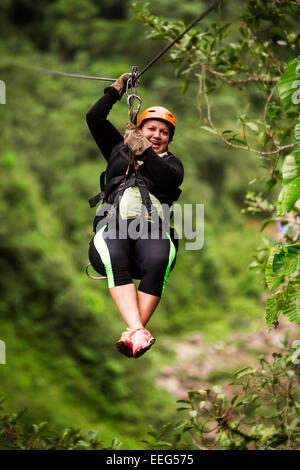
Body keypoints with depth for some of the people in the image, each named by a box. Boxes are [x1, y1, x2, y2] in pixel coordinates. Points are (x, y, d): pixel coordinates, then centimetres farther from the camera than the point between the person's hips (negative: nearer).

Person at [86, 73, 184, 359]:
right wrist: (116, 91, 37)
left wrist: (145, 152, 0)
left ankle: (132, 333, -44)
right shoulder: (118, 149, 35)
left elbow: (169, 179, 6)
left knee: (158, 261, -38)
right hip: (113, 222, 0)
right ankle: (138, 333, -52)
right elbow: (94, 118, 33)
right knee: (113, 258, -38)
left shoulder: (171, 162, 30)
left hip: (152, 226, 0)